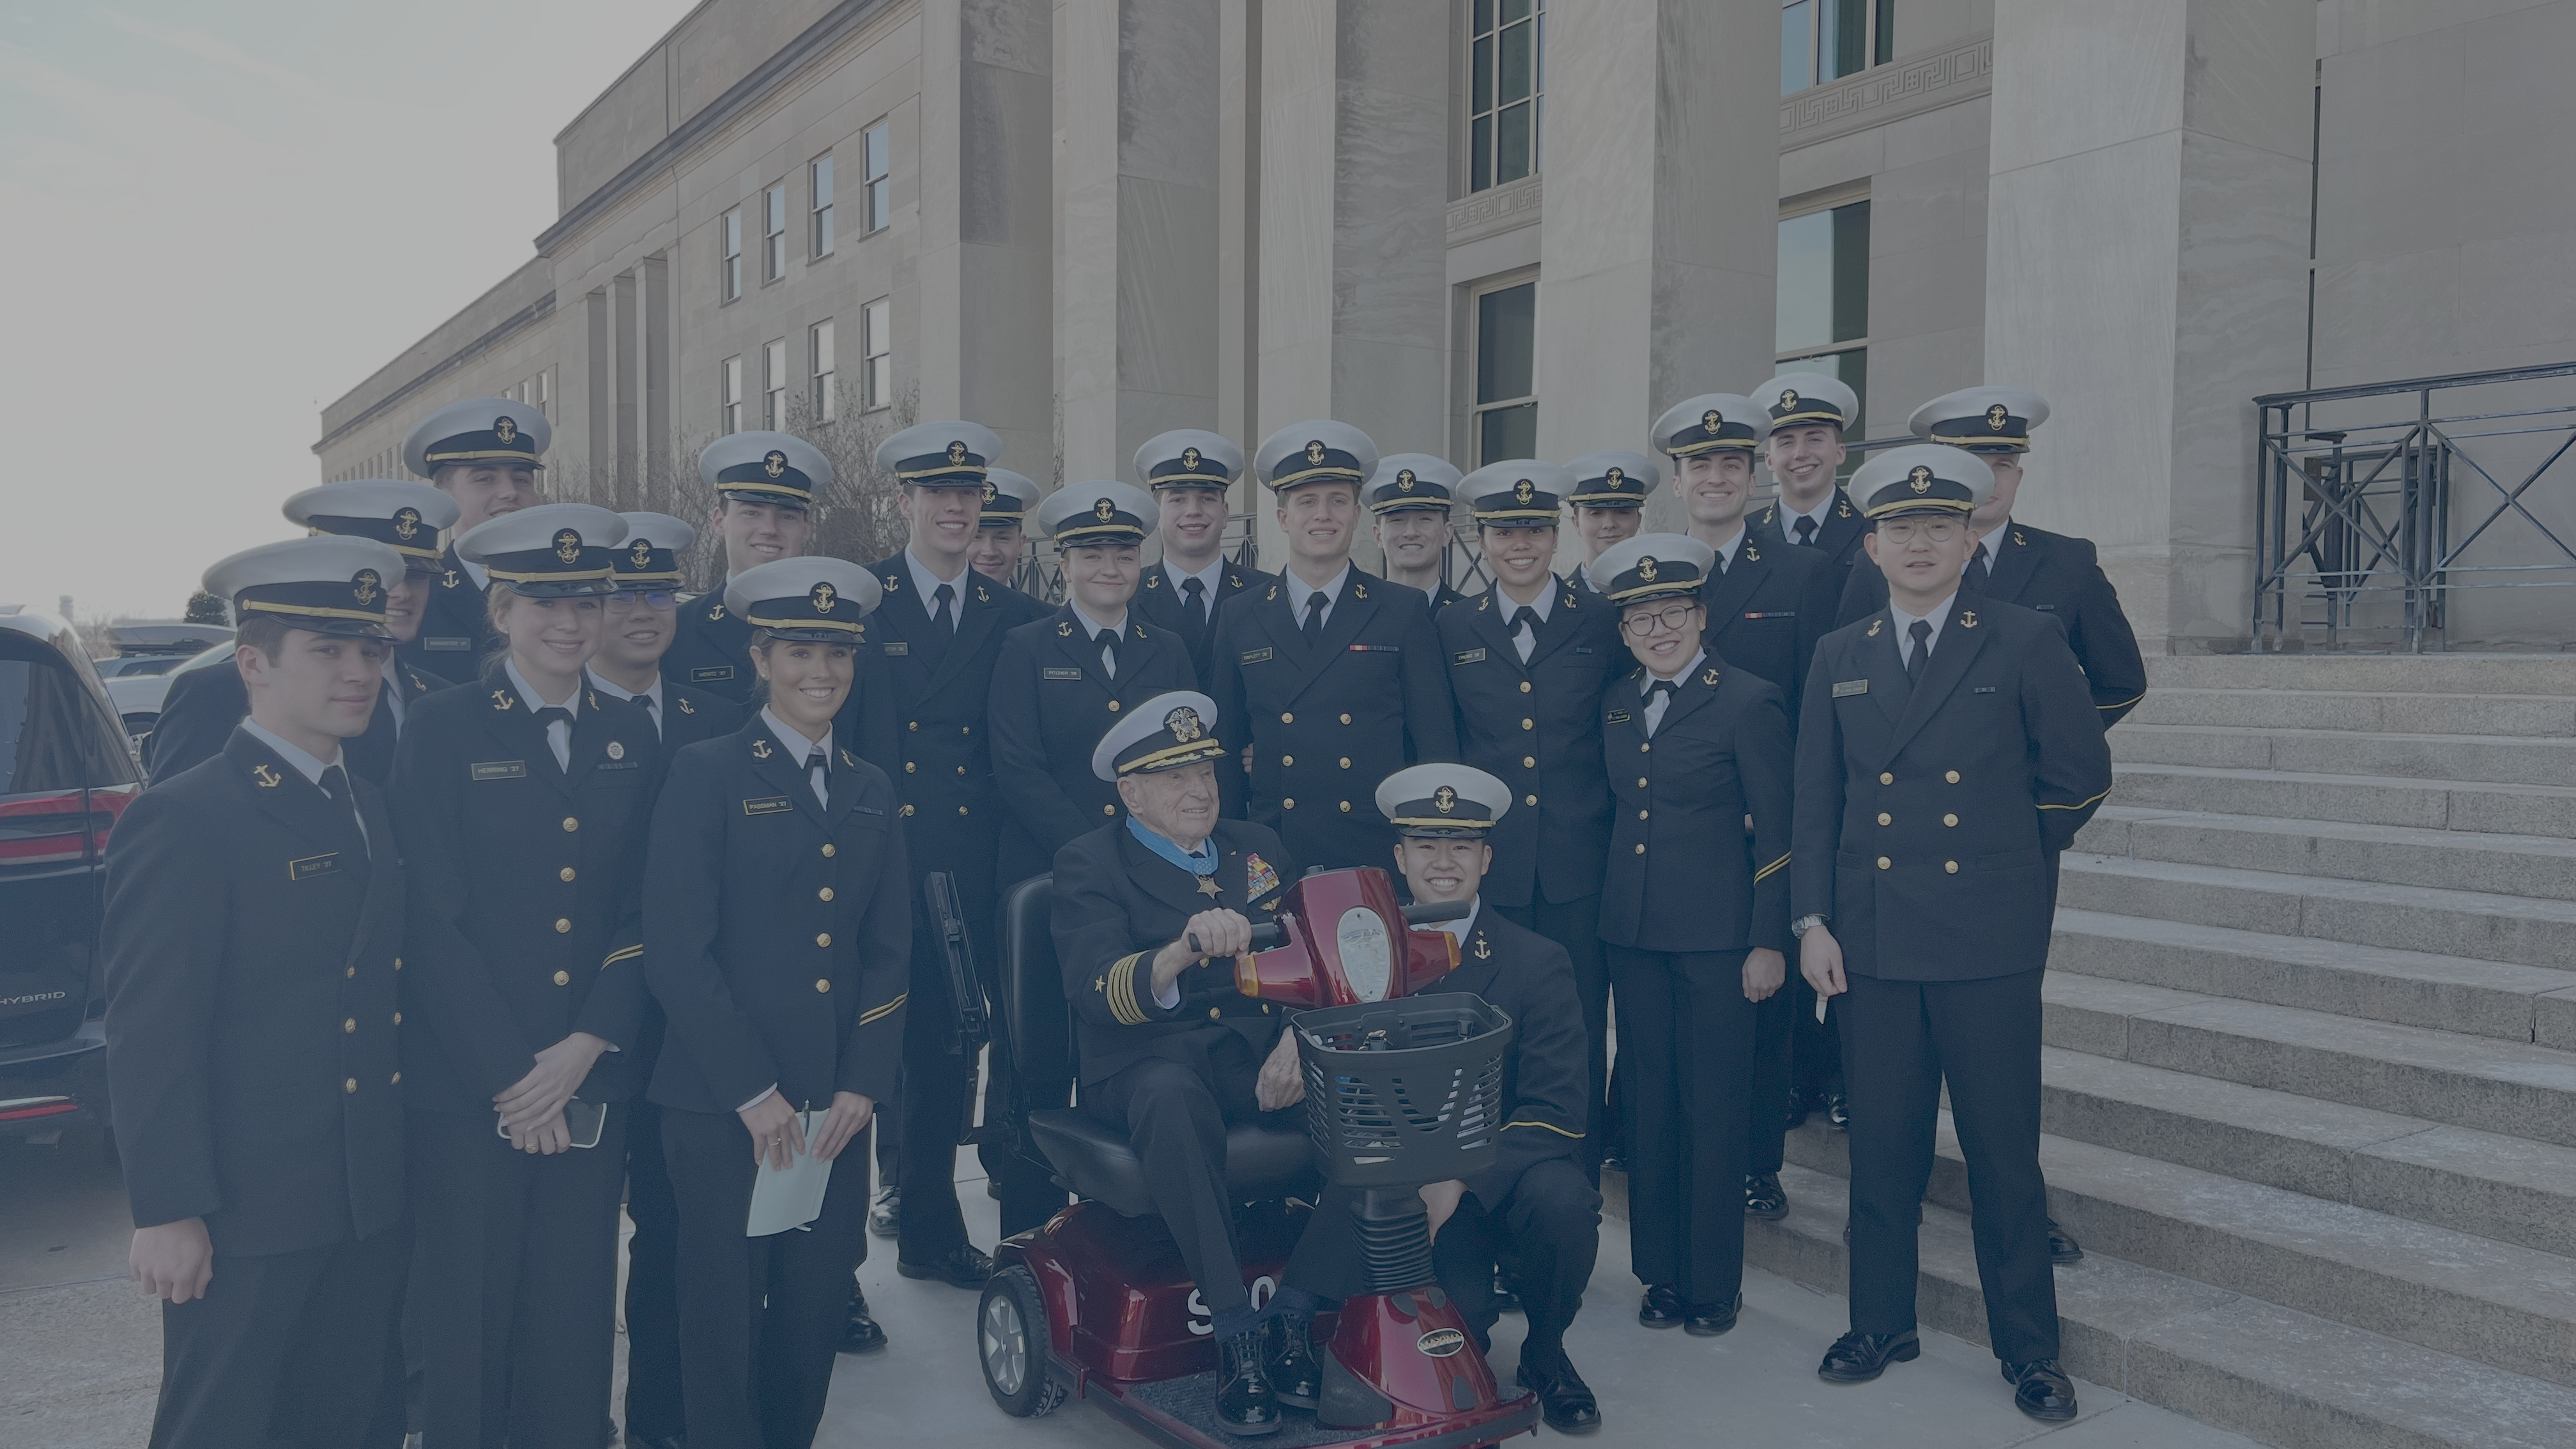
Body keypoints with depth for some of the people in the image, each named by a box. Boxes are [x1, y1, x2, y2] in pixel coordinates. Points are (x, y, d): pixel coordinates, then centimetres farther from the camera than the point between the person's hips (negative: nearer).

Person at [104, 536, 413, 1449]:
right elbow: (150, 1035, -15)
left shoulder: (369, 808, 11)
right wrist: (167, 1213, -16)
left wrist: (406, 1169, 11)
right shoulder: (184, 820, -12)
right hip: (247, 1218, -7)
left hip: (373, 1206, 7)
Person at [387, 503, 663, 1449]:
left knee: (576, 1322, 9)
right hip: (465, 1086, -3)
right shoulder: (443, 728, -3)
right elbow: (430, 919, -8)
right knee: (469, 1324, 7)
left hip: (591, 1083, 3)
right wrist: (509, 1074, -12)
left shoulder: (632, 735, 8)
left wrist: (586, 1047, -7)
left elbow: (643, 912, 6)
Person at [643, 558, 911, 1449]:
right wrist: (753, 1092, -12)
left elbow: (889, 949, 12)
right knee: (725, 1316, 5)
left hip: (838, 1107, 4)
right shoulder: (707, 774, -3)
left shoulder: (871, 791, 12)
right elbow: (678, 948, -10)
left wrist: (864, 1084, 0)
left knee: (816, 1310, 11)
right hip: (722, 1105, -4)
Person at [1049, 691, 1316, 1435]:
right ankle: (1235, 1334, -30)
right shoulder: (1089, 864, 1)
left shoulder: (1259, 848, 17)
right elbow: (1096, 991, -16)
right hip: (1148, 1061, -4)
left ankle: (1294, 1319, -17)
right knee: (1173, 1098, -39)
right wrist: (1181, 953, -36)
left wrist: (1301, 1036, -13)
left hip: (1260, 1054, 4)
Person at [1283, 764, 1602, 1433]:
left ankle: (1545, 1354, -1)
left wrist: (1460, 1183, -24)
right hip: (1398, 1188, 0)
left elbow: (1558, 1109, -11)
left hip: (1502, 1179, 0)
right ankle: (1468, 1338, 15)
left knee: (1562, 1202, -33)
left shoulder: (1536, 962, -2)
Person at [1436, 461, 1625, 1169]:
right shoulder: (1454, 630, 8)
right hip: (1488, 862, 1)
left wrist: (1620, 831, 2)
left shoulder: (1601, 622, 3)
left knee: (1579, 1032, 4)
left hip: (1579, 863, -1)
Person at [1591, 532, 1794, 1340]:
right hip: (1633, 932, 5)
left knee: (1713, 1110, 1)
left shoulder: (1748, 703, -6)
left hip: (1716, 936, -5)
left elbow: (1778, 834, -6)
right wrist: (1605, 905, 9)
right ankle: (1660, 1272, 22)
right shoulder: (1615, 705, 11)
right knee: (1649, 1105, 10)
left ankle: (1714, 1284, 15)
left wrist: (1769, 941, -10)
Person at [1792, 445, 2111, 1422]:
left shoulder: (2025, 642, 0)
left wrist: (2012, 856, 12)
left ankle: (2029, 1348, 20)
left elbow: (2081, 775, 7)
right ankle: (1881, 1324, 26)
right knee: (1882, 1148, 10)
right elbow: (1815, 800, 9)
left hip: (1989, 942, -2)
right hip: (1872, 939, 3)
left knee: (2004, 1153, 4)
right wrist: (1812, 919, 2)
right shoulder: (1838, 658, 9)